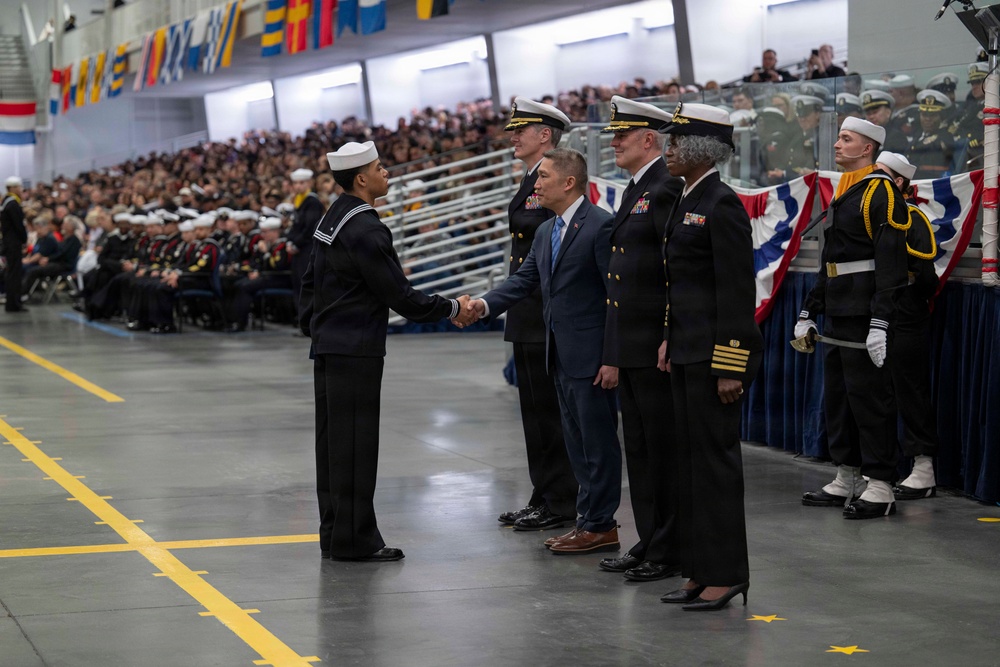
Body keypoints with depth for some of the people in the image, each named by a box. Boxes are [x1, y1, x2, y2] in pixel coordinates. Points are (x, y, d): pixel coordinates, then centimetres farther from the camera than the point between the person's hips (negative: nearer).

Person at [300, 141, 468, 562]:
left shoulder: (332, 219, 11)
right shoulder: (366, 230, -19)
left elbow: (311, 279, 18)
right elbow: (399, 295, -17)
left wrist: (310, 326, 25)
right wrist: (451, 308, -8)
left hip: (328, 345, 10)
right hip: (356, 350, -10)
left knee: (333, 441, 12)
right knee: (355, 444, -5)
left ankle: (335, 534, 19)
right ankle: (353, 539, -1)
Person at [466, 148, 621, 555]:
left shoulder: (601, 226, -14)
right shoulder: (546, 232, 14)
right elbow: (525, 279, 12)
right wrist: (486, 304, -6)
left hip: (591, 354, -9)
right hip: (561, 354, 9)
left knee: (598, 441, -2)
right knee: (577, 441, 14)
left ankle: (599, 525, 3)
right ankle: (591, 519, 22)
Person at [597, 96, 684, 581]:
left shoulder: (668, 189, -14)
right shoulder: (635, 191, 18)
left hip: (657, 345, -10)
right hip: (630, 343, 10)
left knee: (664, 448, -3)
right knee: (639, 447, 14)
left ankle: (670, 553, 3)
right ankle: (649, 543, 22)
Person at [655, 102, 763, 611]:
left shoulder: (722, 206, -15)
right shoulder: (688, 202, 14)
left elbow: (737, 290, -18)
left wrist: (729, 368, -20)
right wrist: (669, 340, 15)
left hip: (714, 354, -10)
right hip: (687, 353, 10)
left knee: (715, 456, -5)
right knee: (692, 458, 12)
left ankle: (726, 574, 2)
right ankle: (702, 571, 18)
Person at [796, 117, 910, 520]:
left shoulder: (882, 192, -12)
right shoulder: (843, 194, 17)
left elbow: (890, 262, -19)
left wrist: (880, 323, -25)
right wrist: (809, 313, 20)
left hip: (865, 316, -10)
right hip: (837, 316, 10)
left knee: (869, 396, -7)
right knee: (836, 396, 12)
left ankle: (880, 488, -2)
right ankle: (847, 481, 20)